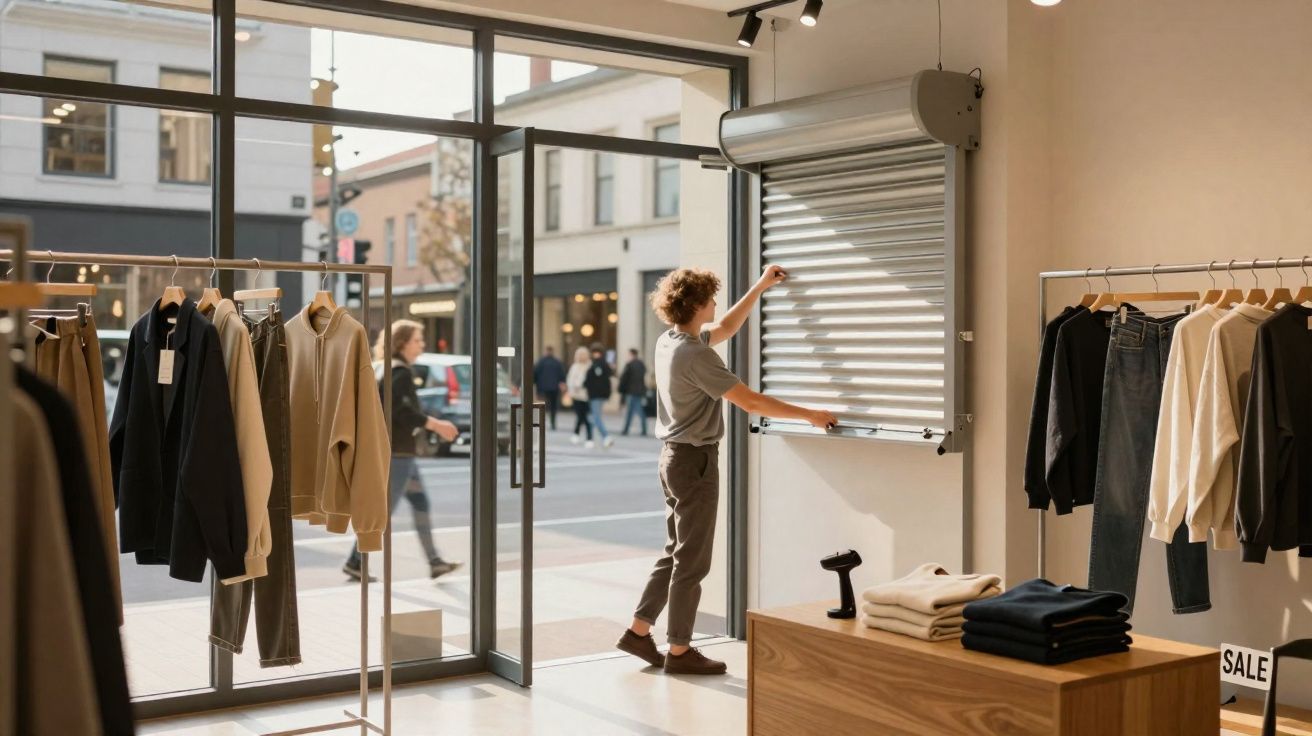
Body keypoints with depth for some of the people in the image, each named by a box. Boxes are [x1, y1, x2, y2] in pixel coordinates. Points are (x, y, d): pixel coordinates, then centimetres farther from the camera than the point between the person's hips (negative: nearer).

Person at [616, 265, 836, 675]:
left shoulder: (670, 341, 7)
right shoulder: (694, 354, -21)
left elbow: (726, 329, 24)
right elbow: (750, 402, -22)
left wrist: (760, 287, 25)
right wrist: (810, 416, -15)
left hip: (675, 457, 9)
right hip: (696, 461, -9)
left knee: (676, 552, 18)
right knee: (692, 560, 0)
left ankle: (639, 630, 21)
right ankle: (679, 651, 9)